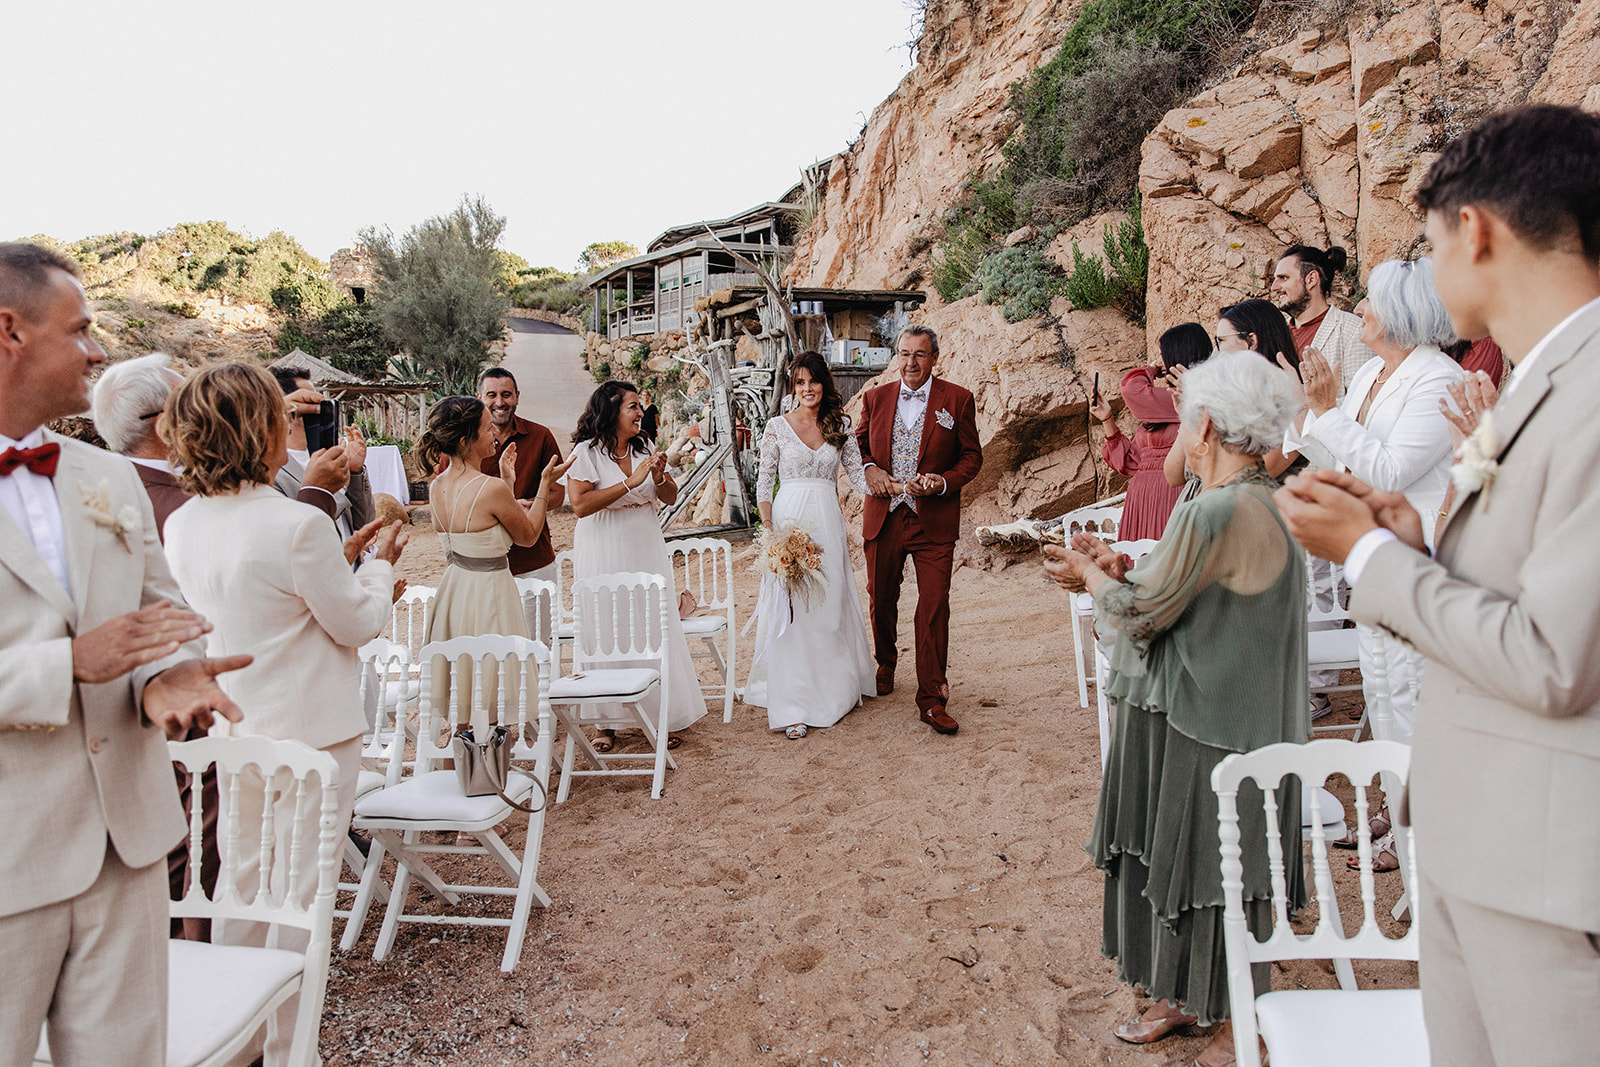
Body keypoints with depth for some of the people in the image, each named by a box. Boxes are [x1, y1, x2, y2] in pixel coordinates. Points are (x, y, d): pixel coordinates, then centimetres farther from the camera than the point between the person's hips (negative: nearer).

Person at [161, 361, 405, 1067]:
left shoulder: (182, 525, 0)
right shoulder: (299, 525, -23)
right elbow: (358, 622, -12)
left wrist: (342, 557, 15)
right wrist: (380, 562, 4)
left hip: (233, 729, 7)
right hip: (309, 731, -7)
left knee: (242, 876, 21)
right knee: (300, 889, 6)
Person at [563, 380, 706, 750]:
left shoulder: (645, 447, 7)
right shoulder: (587, 452, -8)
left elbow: (671, 498, 11)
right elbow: (580, 504, -20)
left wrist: (660, 477, -12)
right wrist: (631, 482, -22)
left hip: (647, 551, 5)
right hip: (604, 554, -4)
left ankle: (661, 716, 15)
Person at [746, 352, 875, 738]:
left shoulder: (840, 426, 9)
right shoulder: (777, 426, 3)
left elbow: (857, 474, 6)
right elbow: (764, 482, 3)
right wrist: (769, 528, -9)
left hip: (827, 523, 2)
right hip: (788, 520, -2)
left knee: (830, 607, 7)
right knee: (789, 611, -5)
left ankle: (832, 689, 24)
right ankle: (792, 706, -1)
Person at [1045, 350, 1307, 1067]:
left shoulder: (1216, 512, -26)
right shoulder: (1267, 503, 6)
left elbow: (1142, 612, -18)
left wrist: (1093, 576, 0)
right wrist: (1114, 573, 7)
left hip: (1206, 734, -9)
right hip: (1241, 723, 9)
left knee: (1203, 869, 7)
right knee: (1176, 862, 19)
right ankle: (1181, 996, 36)